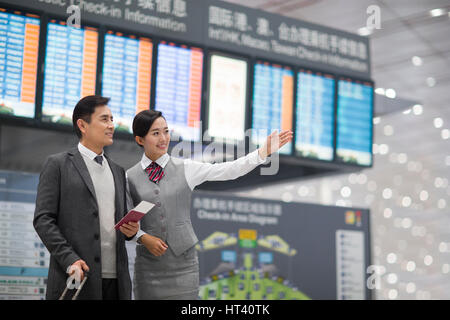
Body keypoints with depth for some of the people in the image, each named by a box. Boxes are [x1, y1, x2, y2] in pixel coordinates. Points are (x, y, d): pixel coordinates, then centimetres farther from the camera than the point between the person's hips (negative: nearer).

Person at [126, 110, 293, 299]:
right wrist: (143, 238, -10)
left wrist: (264, 152, -16)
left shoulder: (186, 168, 2)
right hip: (149, 263, 0)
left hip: (183, 262, 0)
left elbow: (229, 170, -7)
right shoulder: (130, 177, 2)